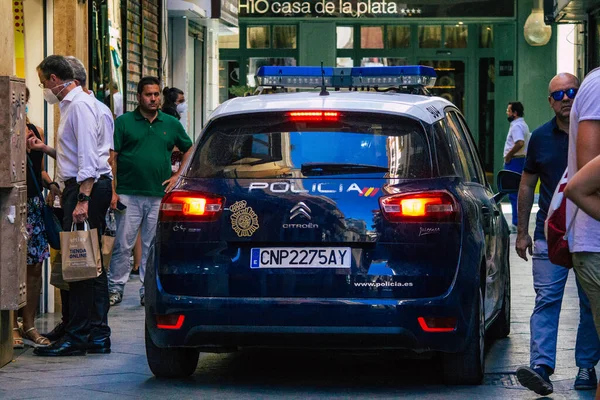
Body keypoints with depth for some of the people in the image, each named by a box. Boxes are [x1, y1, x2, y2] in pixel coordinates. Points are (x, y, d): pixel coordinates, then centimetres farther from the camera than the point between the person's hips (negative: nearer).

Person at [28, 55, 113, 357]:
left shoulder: (80, 105, -12)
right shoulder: (71, 104, 21)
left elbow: (88, 157, -19)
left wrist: (83, 199, -24)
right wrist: (46, 149, 18)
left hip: (88, 187, -11)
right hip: (79, 188, 11)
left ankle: (77, 337, -9)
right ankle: (97, 336, 13)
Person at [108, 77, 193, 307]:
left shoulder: (171, 124, 11)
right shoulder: (124, 122, 2)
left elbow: (190, 150, 21)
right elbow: (111, 158, 0)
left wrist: (178, 176, 8)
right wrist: (111, 191, -7)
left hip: (160, 196, 2)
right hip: (128, 194, -2)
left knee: (153, 245, 6)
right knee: (122, 244, -2)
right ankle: (116, 287, 6)